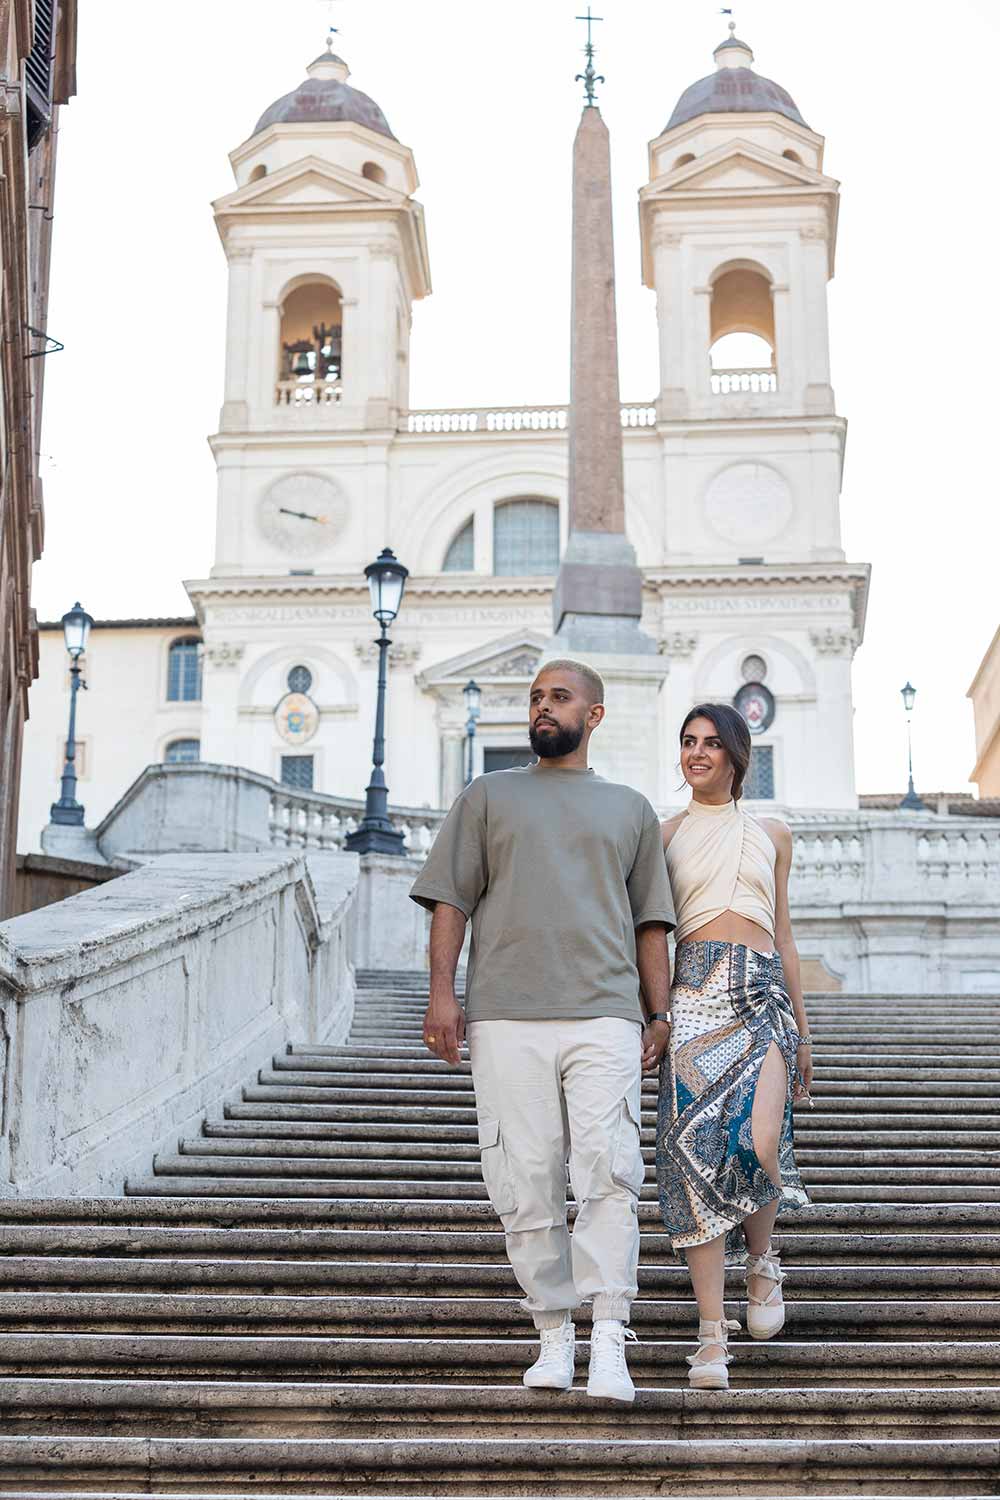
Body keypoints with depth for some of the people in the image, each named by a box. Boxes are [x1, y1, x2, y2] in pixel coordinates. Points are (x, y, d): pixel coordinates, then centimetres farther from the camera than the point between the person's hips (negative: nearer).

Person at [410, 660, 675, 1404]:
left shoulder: (631, 809, 20)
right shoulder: (489, 796, 18)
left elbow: (650, 922, 19)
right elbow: (451, 899, 10)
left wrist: (660, 1014, 9)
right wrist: (442, 992, -3)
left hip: (605, 1017, 0)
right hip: (506, 1018, 0)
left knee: (609, 1175, -13)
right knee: (527, 1184, -2)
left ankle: (609, 1342, -14)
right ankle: (554, 1334, 9)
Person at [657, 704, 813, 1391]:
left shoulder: (771, 834, 17)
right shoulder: (665, 834, 13)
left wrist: (803, 1032, 16)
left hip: (764, 993, 1)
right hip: (695, 993, 0)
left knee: (759, 1146, -19)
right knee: (699, 1151, -8)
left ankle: (763, 1259, 14)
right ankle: (713, 1335, -3)